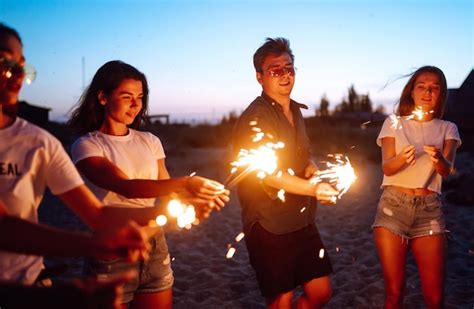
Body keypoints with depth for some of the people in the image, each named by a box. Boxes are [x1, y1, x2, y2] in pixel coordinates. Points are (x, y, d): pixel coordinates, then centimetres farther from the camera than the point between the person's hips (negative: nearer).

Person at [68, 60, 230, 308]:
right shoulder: (86, 146, -7)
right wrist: (184, 184, -33)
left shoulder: (149, 141, 7)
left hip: (155, 246, 4)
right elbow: (125, 187, -22)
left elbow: (165, 192, 2)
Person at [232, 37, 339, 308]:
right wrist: (313, 189, -31)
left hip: (303, 221, 8)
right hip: (270, 225, -8)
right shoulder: (255, 118, -14)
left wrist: (313, 169, -1)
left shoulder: (296, 112, 12)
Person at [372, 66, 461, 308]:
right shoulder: (394, 124, 7)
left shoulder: (447, 129, 10)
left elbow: (447, 170, -8)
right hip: (393, 206, -1)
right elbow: (387, 167, -6)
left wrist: (439, 159, -32)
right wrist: (402, 158, -29)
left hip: (429, 209, 1)